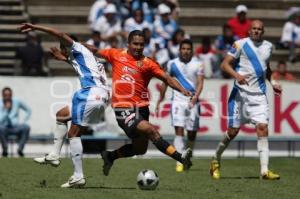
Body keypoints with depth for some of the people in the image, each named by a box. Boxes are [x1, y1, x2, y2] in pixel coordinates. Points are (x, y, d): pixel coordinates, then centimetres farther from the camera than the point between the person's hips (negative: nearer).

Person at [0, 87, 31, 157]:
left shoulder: (17, 102, 3)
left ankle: (20, 149, -25)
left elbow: (28, 111, 16)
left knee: (26, 127, -30)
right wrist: (6, 109, -22)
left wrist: (24, 122, 5)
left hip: (15, 127, 2)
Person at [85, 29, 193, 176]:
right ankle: (181, 158, -29)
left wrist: (182, 90, -20)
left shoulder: (147, 64, 2)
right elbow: (96, 52, 21)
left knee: (140, 149, 11)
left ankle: (110, 156, 34)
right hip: (123, 108, -4)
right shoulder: (116, 55, 4)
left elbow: (166, 78, -6)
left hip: (141, 108, 4)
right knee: (150, 130, -24)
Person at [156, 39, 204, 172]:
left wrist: (195, 97, -24)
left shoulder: (197, 65, 2)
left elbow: (200, 83, -7)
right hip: (178, 100, -1)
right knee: (179, 130, -14)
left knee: (192, 132, 8)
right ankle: (180, 161, -19)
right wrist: (160, 99, 19)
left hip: (192, 101, 1)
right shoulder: (172, 64, 5)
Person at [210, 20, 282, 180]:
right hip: (241, 92, -4)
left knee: (262, 128, -10)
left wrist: (273, 83, 16)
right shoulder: (241, 44, -4)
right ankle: (216, 159, 25)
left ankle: (264, 170, -14)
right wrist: (236, 75, -24)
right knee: (233, 130, 0)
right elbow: (225, 64, -7)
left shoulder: (268, 46, 13)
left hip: (259, 95, 4)